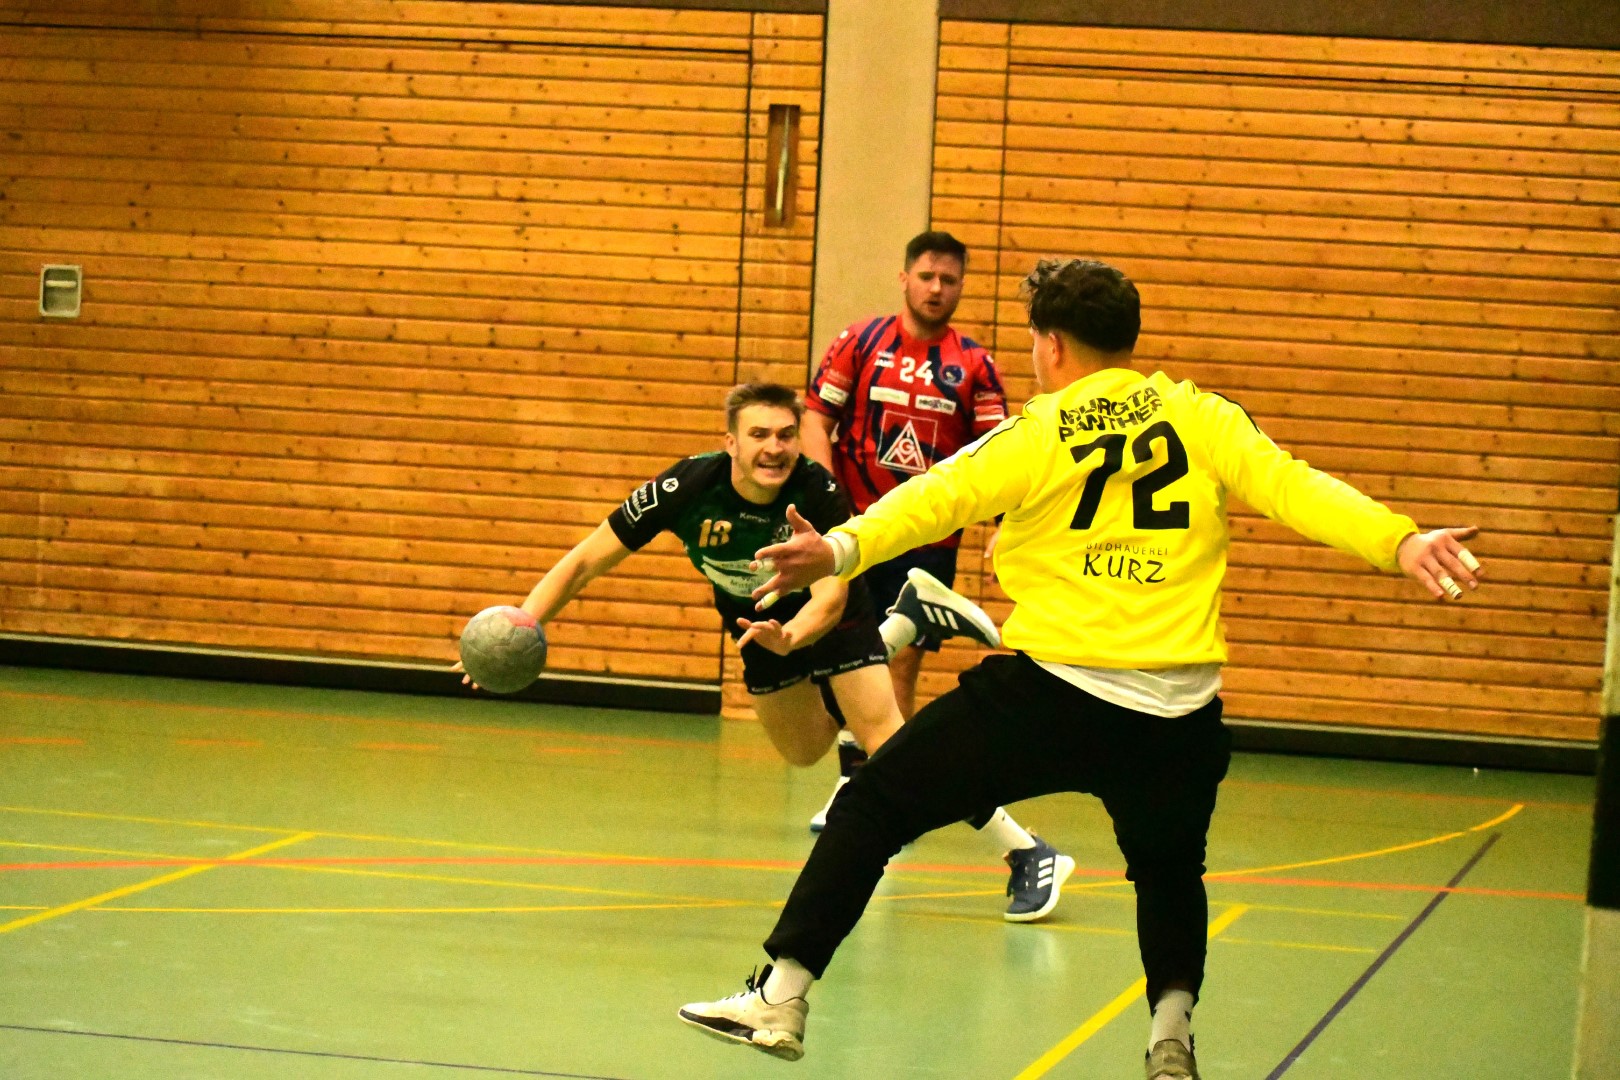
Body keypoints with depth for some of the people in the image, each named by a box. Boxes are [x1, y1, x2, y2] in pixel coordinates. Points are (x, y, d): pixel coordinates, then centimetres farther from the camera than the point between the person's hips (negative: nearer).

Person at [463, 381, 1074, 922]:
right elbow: (586, 562, -27)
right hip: (757, 619, 4)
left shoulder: (819, 493, -36)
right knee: (803, 752, 21)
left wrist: (792, 635, -63)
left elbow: (832, 592, -41)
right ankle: (908, 617, 39)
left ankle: (1027, 856, -12)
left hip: (826, 612, -4)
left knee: (886, 744, -20)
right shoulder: (686, 488, -32)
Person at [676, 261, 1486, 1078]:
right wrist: (1399, 543, -10)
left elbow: (932, 500, -11)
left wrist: (840, 550, -22)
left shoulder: (1033, 439, 2)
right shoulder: (1199, 418, 7)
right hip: (1175, 717, 3)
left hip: (1049, 693, -3)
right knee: (1170, 871, 30)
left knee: (873, 806, 9)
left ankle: (781, 996, 4)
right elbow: (1294, 487, -4)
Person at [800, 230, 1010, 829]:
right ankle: (852, 784, 13)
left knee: (902, 666, -2)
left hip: (928, 539, 0)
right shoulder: (860, 342, 2)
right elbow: (816, 418, 2)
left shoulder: (974, 364, 2)